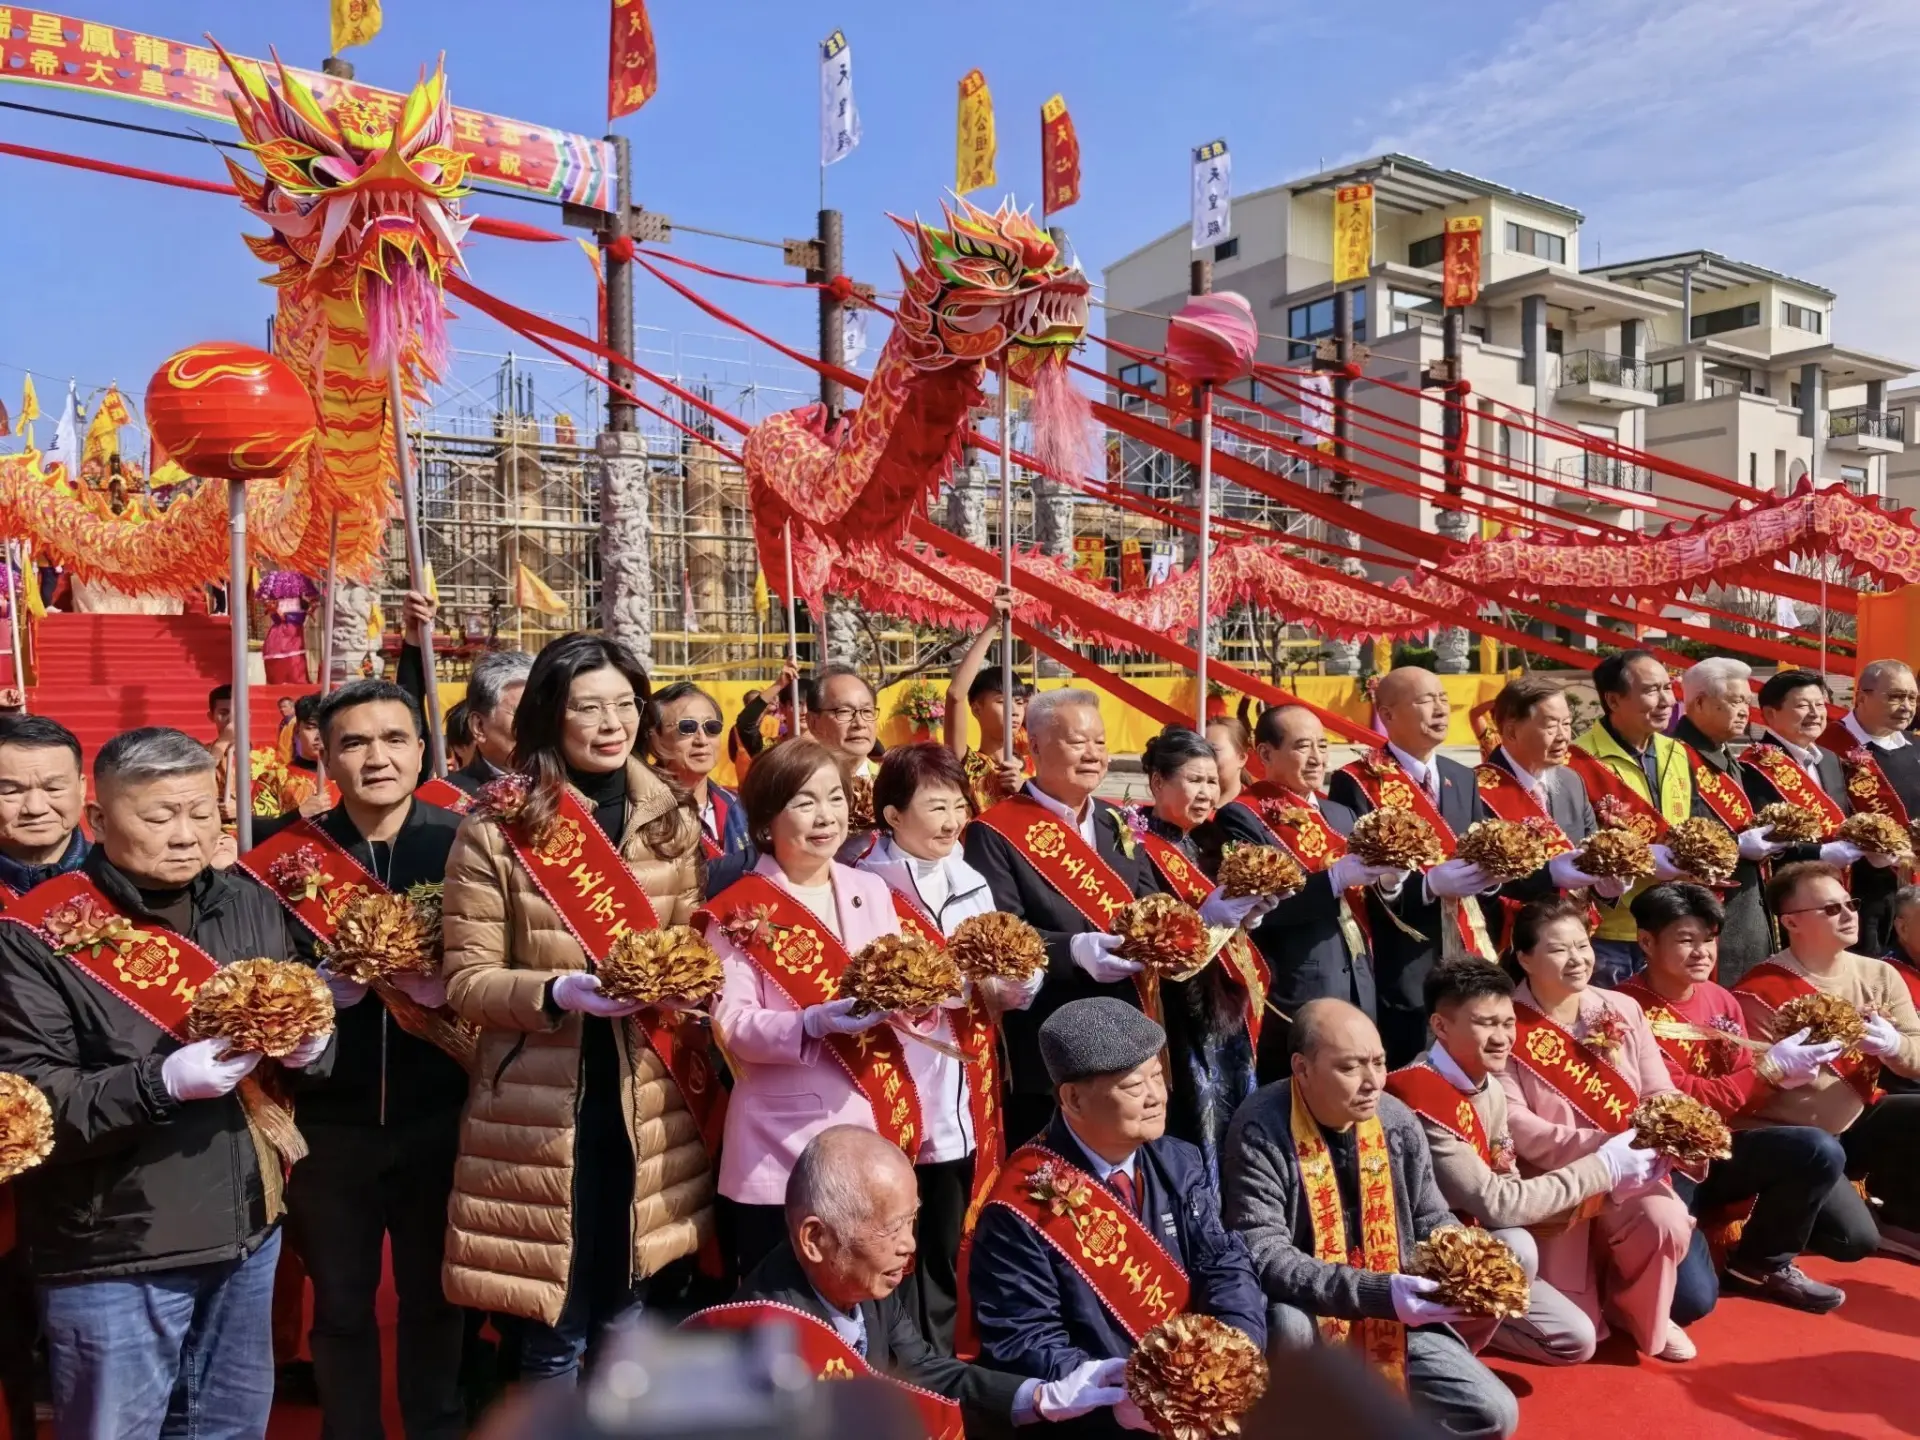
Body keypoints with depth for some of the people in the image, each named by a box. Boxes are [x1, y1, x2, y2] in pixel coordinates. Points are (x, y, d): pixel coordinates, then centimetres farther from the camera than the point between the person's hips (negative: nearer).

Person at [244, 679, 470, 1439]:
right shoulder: (285, 849, -3)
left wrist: (450, 985, -22)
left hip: (439, 1114, 0)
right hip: (330, 1117, 1)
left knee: (434, 1297, 15)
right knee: (340, 1306, 16)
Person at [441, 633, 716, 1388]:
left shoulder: (673, 821, 6)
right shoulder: (496, 829, -5)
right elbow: (465, 980, -5)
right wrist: (557, 992, -22)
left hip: (650, 1108, 3)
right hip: (542, 1113, -3)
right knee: (554, 1336, 10)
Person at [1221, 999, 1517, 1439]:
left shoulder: (1398, 1121, -4)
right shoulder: (1261, 1132, -21)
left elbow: (1430, 1221, 9)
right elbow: (1261, 1252, -27)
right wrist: (1375, 1293, -34)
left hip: (1394, 1320, 5)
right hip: (1307, 1315, -4)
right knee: (1290, 1325, -36)